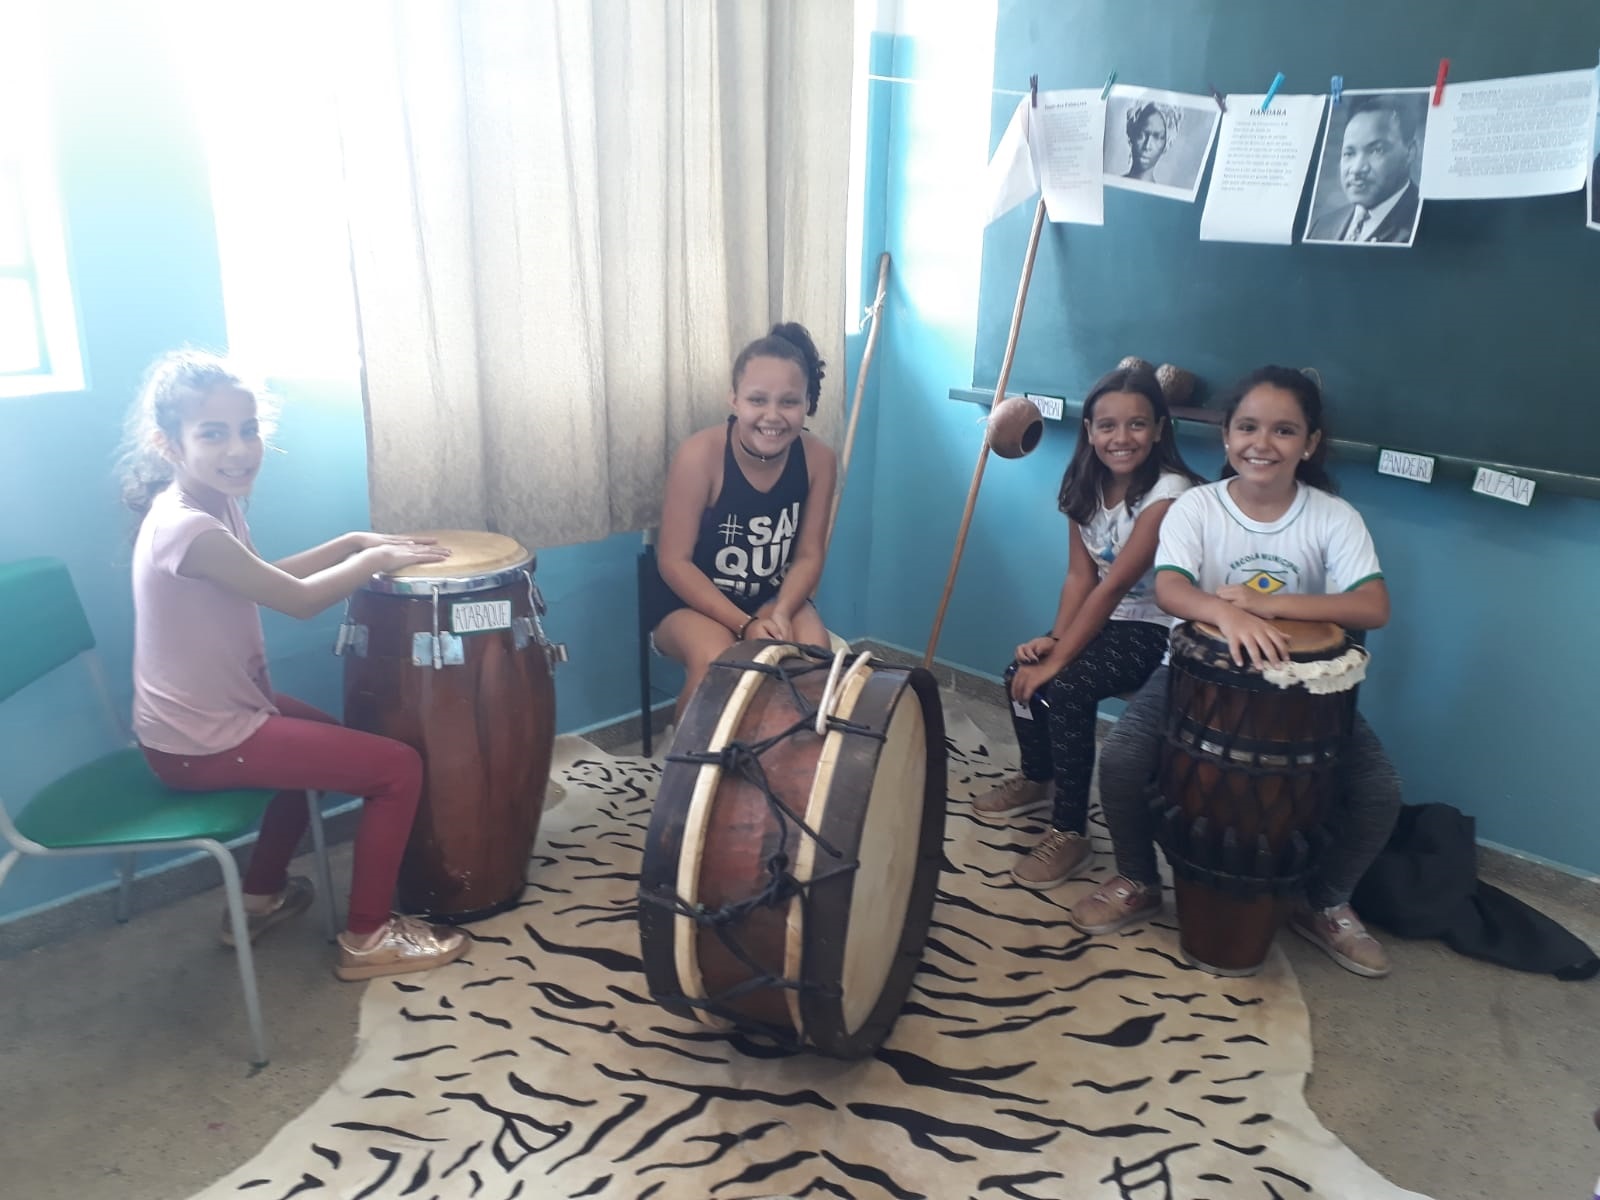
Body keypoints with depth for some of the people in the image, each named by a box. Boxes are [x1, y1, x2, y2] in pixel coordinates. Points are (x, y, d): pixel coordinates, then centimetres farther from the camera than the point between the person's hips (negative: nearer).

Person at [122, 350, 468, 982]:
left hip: (201, 716, 10)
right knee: (398, 768, -9)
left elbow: (262, 578, 17)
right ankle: (366, 939, 6)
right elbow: (298, 600, -21)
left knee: (327, 738, 34)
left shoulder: (212, 504, 3)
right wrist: (376, 559, -6)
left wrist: (354, 542, 7)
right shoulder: (190, 529, -27)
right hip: (201, 743, -10)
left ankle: (260, 898, 40)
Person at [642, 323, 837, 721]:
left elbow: (808, 555, -5)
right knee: (715, 661, -31)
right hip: (687, 600, -3)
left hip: (772, 596, 3)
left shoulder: (818, 460, -13)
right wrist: (744, 625, -26)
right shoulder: (700, 454, -24)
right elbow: (674, 562, -20)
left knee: (813, 650, -24)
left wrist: (780, 614, -24)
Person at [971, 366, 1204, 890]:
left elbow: (1113, 586, -27)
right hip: (1110, 618, 7)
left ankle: (1070, 831, -10)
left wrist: (1057, 660, -26)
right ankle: (1038, 778, 20)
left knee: (1065, 688, -25)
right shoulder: (1087, 486, -1)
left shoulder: (1168, 494, -24)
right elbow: (1080, 577, -4)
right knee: (1022, 672, -8)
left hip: (1160, 629, -7)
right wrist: (1053, 640, -19)